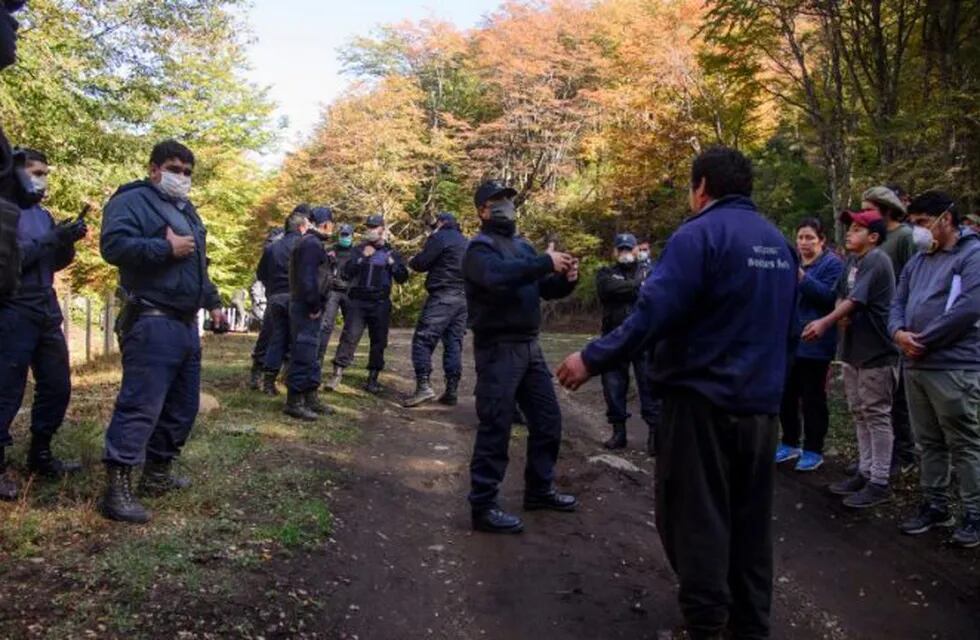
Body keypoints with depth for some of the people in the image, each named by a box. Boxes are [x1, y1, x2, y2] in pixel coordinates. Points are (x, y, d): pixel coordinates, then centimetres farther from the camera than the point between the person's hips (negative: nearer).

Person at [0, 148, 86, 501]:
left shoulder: (43, 214, 16)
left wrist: (67, 243, -3)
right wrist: (51, 239, -20)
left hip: (47, 313, 8)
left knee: (57, 386, 10)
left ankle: (40, 455, 23)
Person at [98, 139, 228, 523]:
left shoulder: (186, 210, 24)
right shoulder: (132, 201, -4)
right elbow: (114, 245, -21)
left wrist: (212, 303, 25)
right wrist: (166, 248, -19)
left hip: (186, 323, 10)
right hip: (151, 322, -9)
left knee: (182, 405, 12)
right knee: (140, 405, -13)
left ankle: (158, 474, 23)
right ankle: (117, 488, -9)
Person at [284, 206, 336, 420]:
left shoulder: (312, 242, 18)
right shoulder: (311, 244, -15)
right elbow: (307, 278, -23)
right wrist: (314, 307, -20)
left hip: (309, 307, 11)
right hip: (306, 308, -11)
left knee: (312, 354, 16)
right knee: (303, 354, -7)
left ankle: (311, 398, 24)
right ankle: (294, 402, -1)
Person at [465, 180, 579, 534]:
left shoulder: (523, 246, 17)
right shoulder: (480, 247, -7)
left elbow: (546, 289, 15)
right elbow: (498, 276, -30)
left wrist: (566, 279, -6)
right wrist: (546, 262, -29)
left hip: (529, 346, 8)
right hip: (498, 349, -8)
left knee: (548, 419, 15)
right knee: (495, 428, -5)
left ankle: (539, 490, 31)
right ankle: (483, 506, 5)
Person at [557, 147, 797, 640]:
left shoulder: (700, 234, -13)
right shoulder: (780, 243, 11)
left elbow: (653, 313, -22)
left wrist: (593, 358, -17)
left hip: (702, 400, -7)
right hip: (761, 404, 8)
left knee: (694, 520, 3)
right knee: (750, 521, 16)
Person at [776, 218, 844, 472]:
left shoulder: (832, 264, -5)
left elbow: (830, 296, -19)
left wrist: (802, 278, -27)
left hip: (815, 343, -6)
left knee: (812, 399, 1)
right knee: (786, 396, 11)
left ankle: (813, 451, 12)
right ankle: (790, 444, 25)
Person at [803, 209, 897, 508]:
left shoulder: (877, 261, -14)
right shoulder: (852, 260, 13)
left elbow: (856, 299, -22)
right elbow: (841, 295, 13)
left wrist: (825, 322, -28)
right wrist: (841, 317, -9)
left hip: (876, 351, -9)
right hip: (854, 349, 9)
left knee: (876, 415, -2)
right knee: (860, 414, 15)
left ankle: (879, 482, 5)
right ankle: (865, 472, 26)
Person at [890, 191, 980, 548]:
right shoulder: (917, 261, 17)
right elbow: (898, 302, 16)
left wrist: (923, 339, -13)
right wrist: (899, 332, -6)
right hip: (914, 366, 8)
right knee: (929, 442, 14)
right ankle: (935, 505, 24)